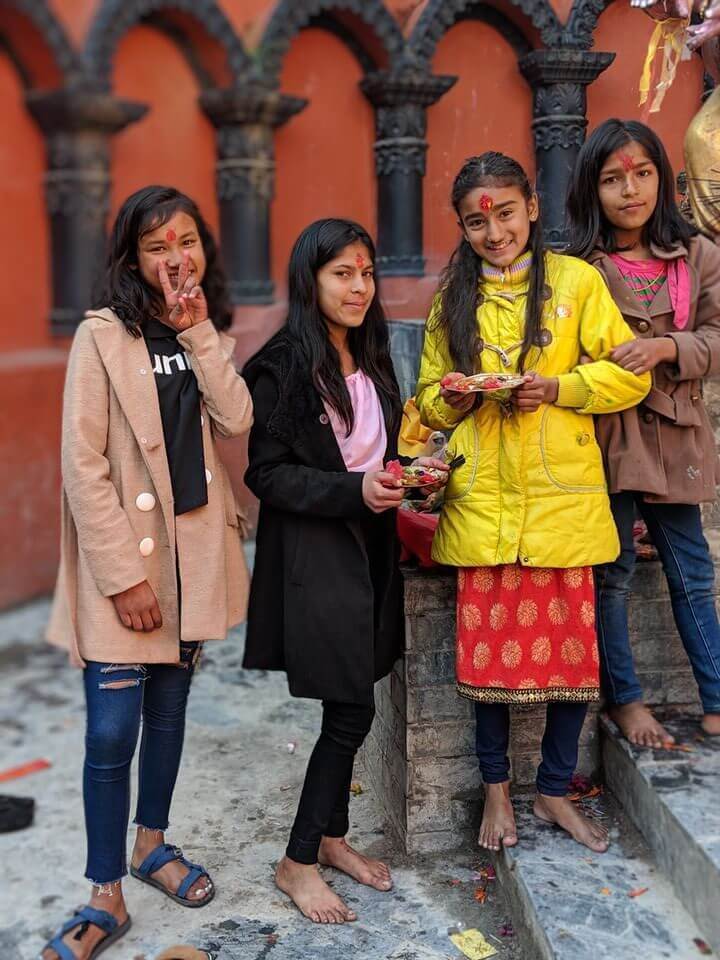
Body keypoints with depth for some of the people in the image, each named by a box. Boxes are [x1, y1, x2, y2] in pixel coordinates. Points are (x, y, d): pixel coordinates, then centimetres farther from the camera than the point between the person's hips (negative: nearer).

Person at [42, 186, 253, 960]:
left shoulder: (208, 337, 8)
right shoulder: (102, 336, -10)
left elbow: (237, 420, -9)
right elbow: (82, 466, -14)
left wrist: (198, 331, -14)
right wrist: (122, 573, -16)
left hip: (194, 550, 5)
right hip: (122, 555, -5)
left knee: (169, 709, 17)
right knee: (113, 730, -5)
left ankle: (151, 842, 36)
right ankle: (106, 896, 11)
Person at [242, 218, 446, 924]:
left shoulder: (372, 364, 11)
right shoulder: (284, 366, -11)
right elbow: (266, 473, -14)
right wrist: (354, 491, -24)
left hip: (369, 547, 7)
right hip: (312, 554, -7)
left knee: (346, 709, 14)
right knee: (352, 712, -4)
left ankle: (331, 837, 31)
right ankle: (297, 861, 13)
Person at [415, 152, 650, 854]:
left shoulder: (575, 280, 1)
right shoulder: (453, 298, 10)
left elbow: (630, 375, -1)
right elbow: (430, 397, 14)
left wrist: (557, 387, -16)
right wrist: (452, 399, -8)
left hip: (562, 498, -1)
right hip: (483, 500, 2)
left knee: (571, 646, 5)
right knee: (490, 647, 5)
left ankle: (555, 789, 26)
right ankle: (496, 787, 26)